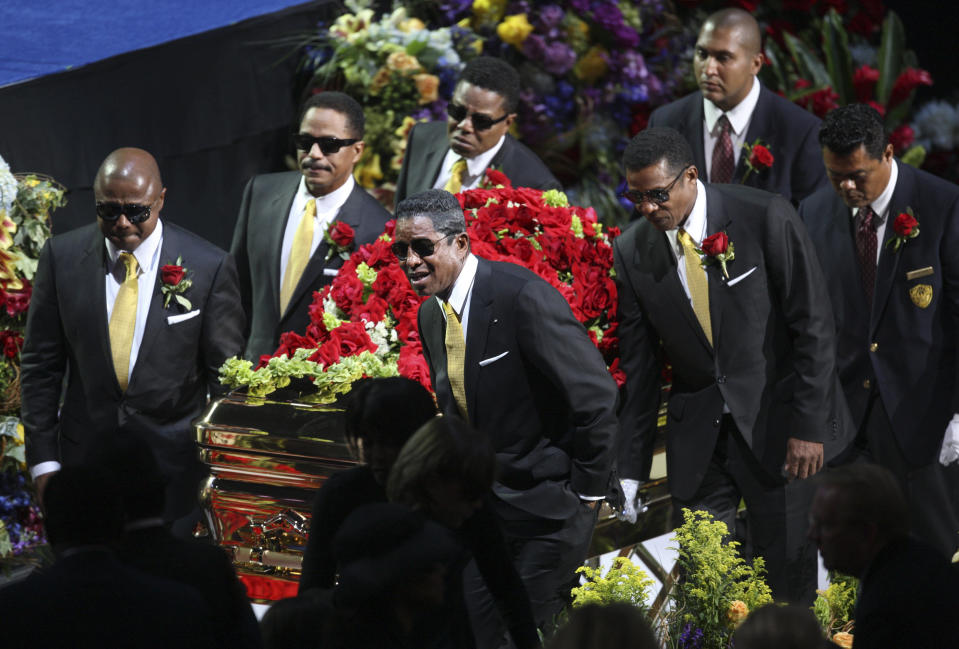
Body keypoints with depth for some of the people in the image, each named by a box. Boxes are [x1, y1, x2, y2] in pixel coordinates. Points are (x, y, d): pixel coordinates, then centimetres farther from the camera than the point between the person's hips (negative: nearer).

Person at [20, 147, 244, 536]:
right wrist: (43, 461, -1)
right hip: (86, 456, 2)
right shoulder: (62, 256, -2)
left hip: (175, 469, -1)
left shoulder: (210, 266, -7)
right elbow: (41, 365, 3)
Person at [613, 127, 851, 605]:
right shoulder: (631, 252, -2)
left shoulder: (765, 218, -13)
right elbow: (637, 367, 5)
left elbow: (813, 327, -9)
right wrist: (629, 475, 3)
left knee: (787, 583, 2)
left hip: (775, 422, -3)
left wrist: (809, 425, -12)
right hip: (697, 435, 3)